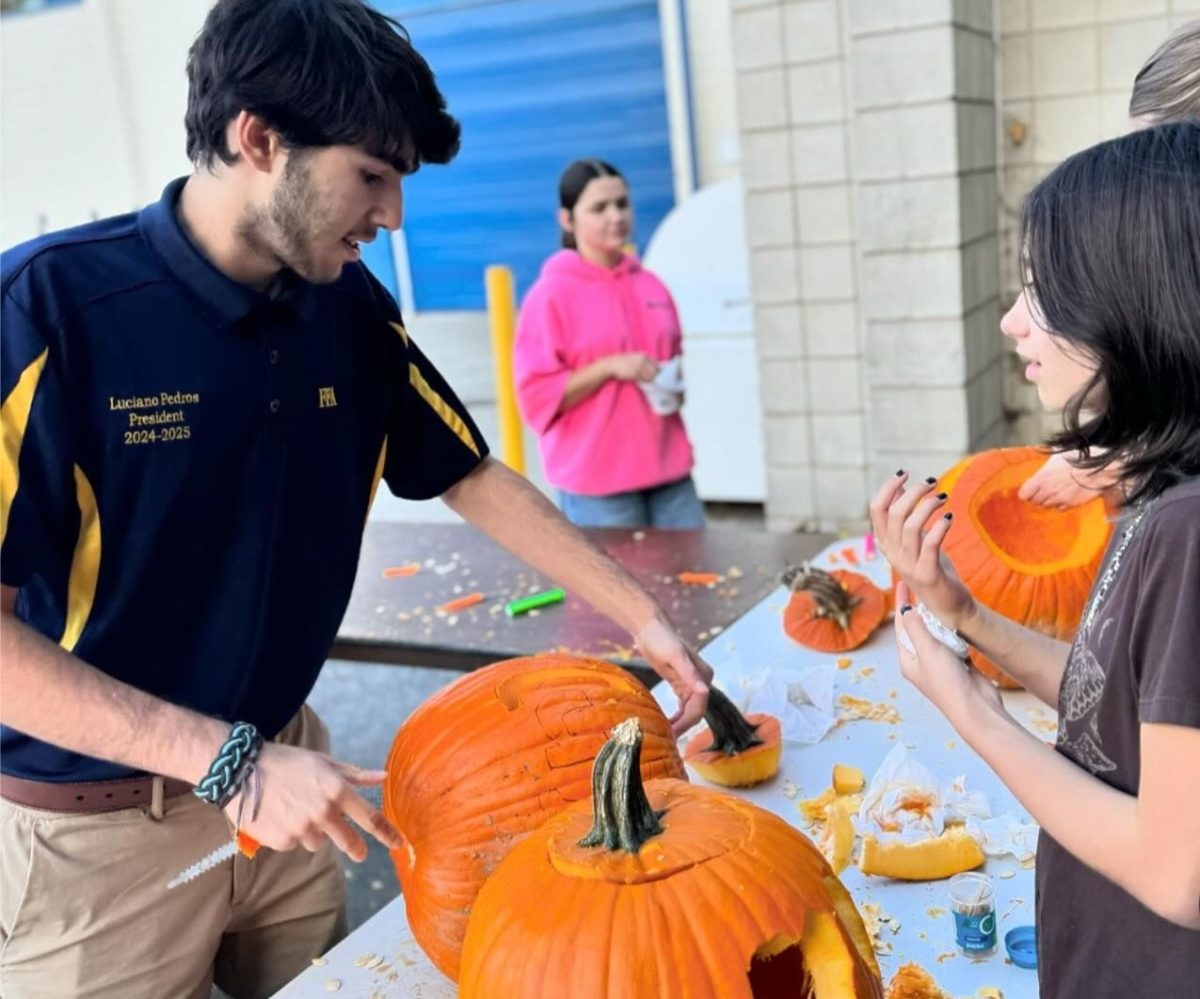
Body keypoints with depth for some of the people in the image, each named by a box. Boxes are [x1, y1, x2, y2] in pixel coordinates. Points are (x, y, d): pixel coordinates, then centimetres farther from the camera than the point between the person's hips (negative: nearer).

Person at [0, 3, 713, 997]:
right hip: (90, 823, -5)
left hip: (280, 771, 5)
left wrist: (642, 615, 2)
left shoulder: (353, 311, -4)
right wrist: (227, 760, -27)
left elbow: (473, 477, 7)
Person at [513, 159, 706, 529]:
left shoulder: (652, 286, 12)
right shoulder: (551, 296, -6)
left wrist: (678, 384, 3)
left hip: (669, 471, 6)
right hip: (597, 483, -6)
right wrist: (610, 367, -20)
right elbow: (538, 397, -11)